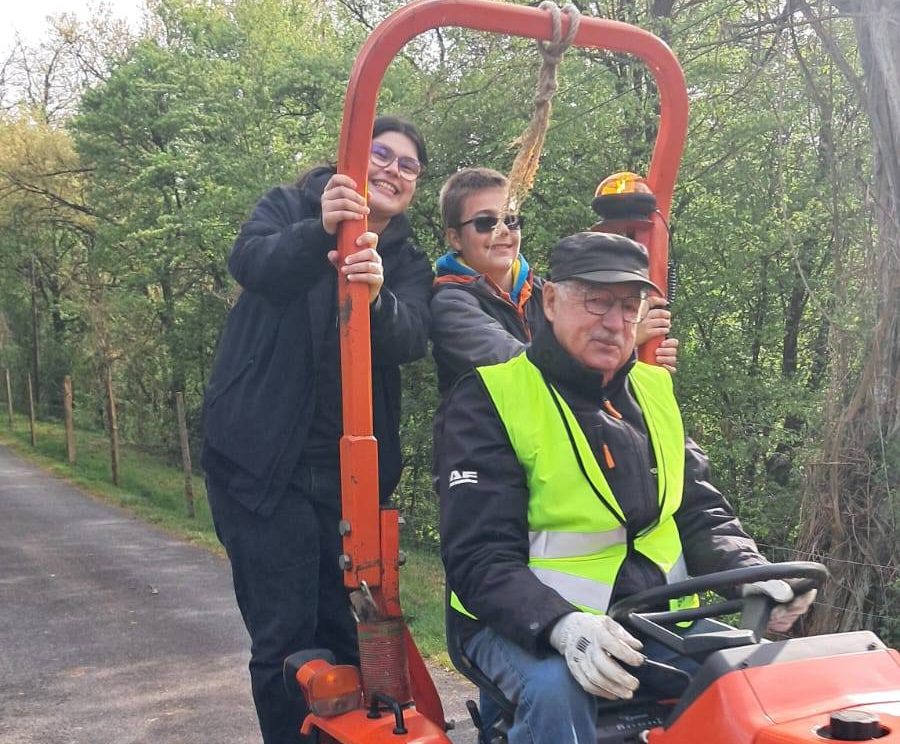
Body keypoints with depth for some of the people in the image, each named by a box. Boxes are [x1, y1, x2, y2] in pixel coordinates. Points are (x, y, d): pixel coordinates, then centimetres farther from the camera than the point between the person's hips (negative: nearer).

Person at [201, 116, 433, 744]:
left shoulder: (408, 264, 10)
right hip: (262, 459, -3)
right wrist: (319, 230, -38)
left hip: (352, 469, 3)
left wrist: (376, 297, -33)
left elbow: (412, 339, -11)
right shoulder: (289, 209, 5)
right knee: (284, 633, -3)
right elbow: (251, 263, -18)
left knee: (346, 628, 6)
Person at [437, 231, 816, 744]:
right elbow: (480, 556, -15)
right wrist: (562, 625, -33)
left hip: (656, 621, 6)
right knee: (557, 688, -35)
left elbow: (702, 514, 13)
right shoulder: (491, 398, -8)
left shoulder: (654, 392, 13)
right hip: (527, 627, -5)